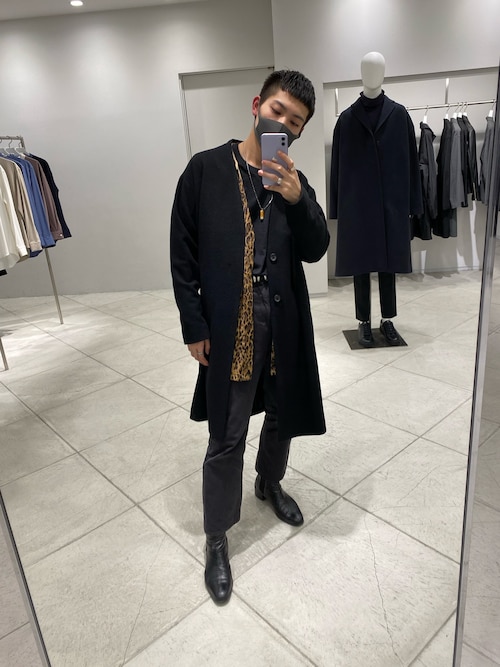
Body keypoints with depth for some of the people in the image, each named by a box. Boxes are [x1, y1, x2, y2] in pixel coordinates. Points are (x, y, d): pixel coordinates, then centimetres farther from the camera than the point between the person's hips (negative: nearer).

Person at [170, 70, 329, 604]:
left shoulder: (293, 179, 8)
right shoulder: (206, 169, -2)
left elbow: (316, 250, -2)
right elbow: (183, 255, -3)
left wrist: (297, 198, -19)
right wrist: (194, 327, -6)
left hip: (285, 323, 4)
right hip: (228, 326, -4)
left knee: (282, 417, 20)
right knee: (226, 439, 2)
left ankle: (270, 484, 49)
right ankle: (217, 538, 25)